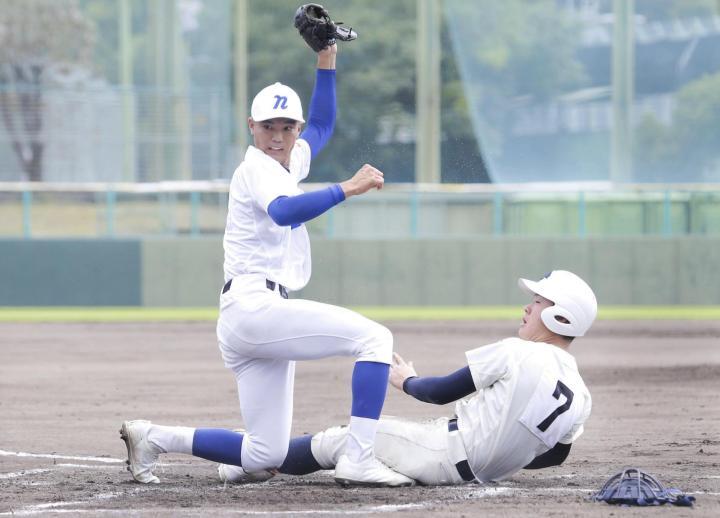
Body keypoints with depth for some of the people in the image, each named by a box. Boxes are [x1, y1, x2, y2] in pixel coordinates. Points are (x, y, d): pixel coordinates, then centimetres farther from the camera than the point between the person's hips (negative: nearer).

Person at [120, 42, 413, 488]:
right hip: (255, 305, -10)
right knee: (374, 337, -19)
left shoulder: (290, 163, 21)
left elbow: (322, 126, 39)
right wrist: (346, 189, -37)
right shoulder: (257, 169, -7)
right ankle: (358, 460, -28)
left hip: (248, 322, 10)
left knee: (265, 457, 6)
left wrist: (326, 62, 30)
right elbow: (283, 212, -29)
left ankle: (152, 438, 10)